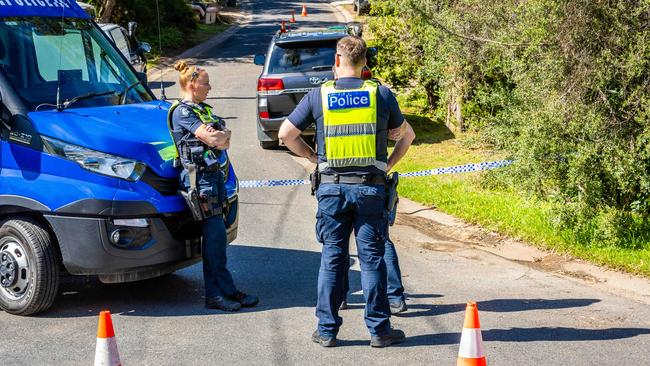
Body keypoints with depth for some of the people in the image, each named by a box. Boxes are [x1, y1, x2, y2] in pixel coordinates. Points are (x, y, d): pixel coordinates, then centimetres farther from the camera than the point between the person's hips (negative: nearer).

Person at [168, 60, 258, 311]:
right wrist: (220, 135, 3)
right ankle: (226, 290, -4)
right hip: (198, 176, -9)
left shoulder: (203, 110, 20)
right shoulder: (181, 111, -8)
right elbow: (210, 139, -16)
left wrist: (221, 135, -9)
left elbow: (224, 141, 11)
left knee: (214, 237, 8)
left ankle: (215, 293, 11)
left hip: (213, 175, 9)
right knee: (216, 235, -8)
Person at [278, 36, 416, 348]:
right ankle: (379, 330, 10)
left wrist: (313, 157, 16)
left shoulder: (318, 95, 1)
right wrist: (389, 164, 20)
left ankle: (326, 330, 11)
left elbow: (286, 134, 6)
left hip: (331, 187, 0)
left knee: (332, 258, 7)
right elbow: (406, 135, 13)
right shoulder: (381, 94, 2)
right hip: (370, 187, 0)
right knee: (372, 258, 5)